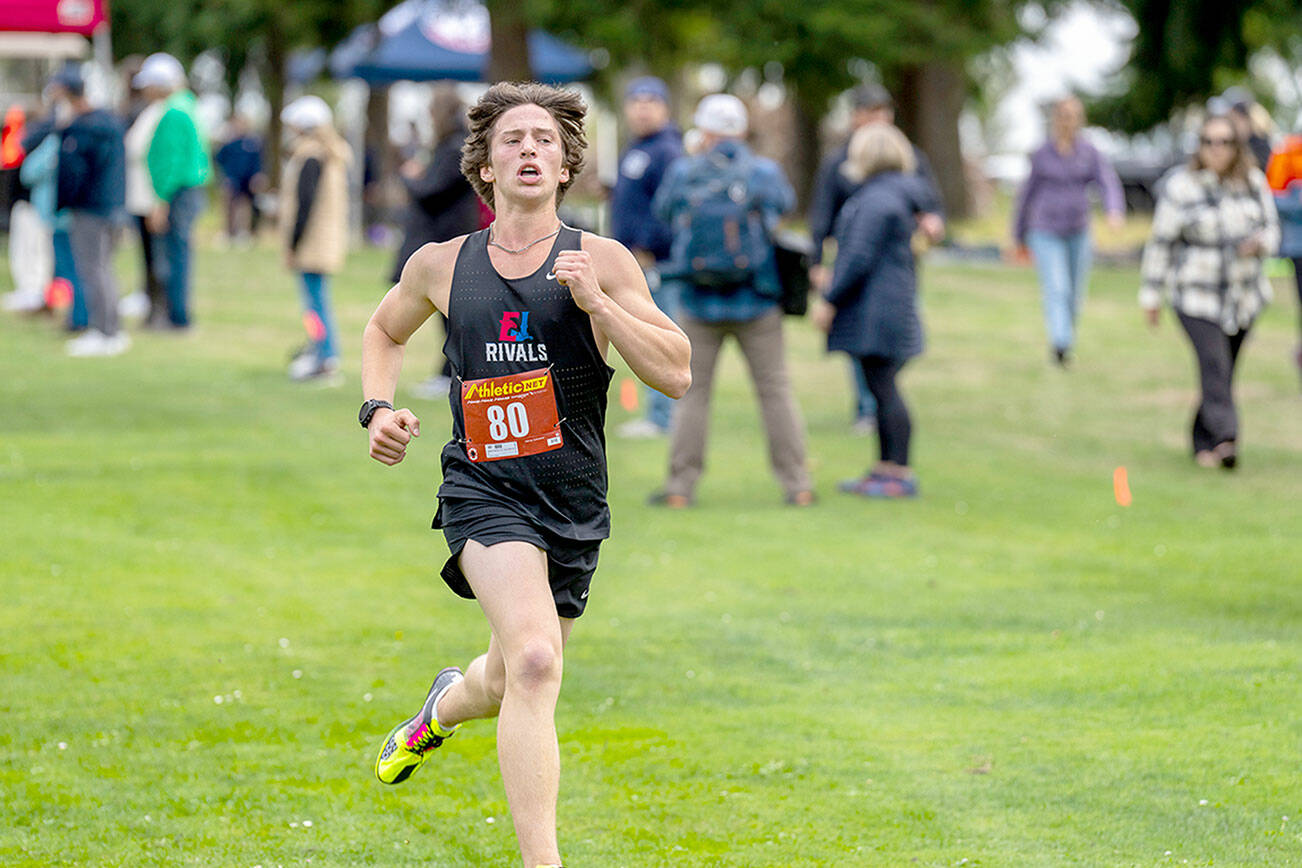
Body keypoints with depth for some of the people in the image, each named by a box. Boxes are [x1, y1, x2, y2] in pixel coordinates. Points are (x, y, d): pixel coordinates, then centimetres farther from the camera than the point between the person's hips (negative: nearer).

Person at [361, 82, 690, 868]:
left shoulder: (602, 262, -1)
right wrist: (380, 407, 7)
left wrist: (597, 302, -17)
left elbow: (676, 375, -7)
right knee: (535, 661, -27)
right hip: (483, 487, -2)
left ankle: (444, 707, 57)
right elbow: (385, 330, 25)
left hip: (574, 501, 2)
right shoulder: (442, 266, 4)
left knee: (512, 684, 18)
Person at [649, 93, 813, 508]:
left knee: (691, 392, 9)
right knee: (776, 391, 7)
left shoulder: (683, 172, -5)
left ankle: (680, 485, 7)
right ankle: (796, 483, 6)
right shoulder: (765, 172, -4)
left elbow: (663, 209, 14)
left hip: (699, 304, 0)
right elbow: (785, 203, 17)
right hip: (756, 304, 0)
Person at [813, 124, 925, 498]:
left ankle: (900, 474, -9)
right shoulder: (892, 194, 17)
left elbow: (859, 258, -20)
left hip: (877, 309, -11)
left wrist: (829, 300, -15)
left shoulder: (877, 200, -16)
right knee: (882, 390, 14)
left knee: (884, 389, -9)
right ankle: (887, 468, 18)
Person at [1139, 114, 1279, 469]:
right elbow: (1162, 242, -3)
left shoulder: (1254, 182, 3)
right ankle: (1225, 439, -27)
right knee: (1214, 366, -19)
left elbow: (1271, 227, 11)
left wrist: (1259, 243, -15)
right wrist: (1151, 296, -1)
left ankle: (1204, 442, 24)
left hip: (1244, 294, 4)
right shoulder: (1180, 186, -8)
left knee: (1223, 372, 9)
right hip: (1196, 296, -4)